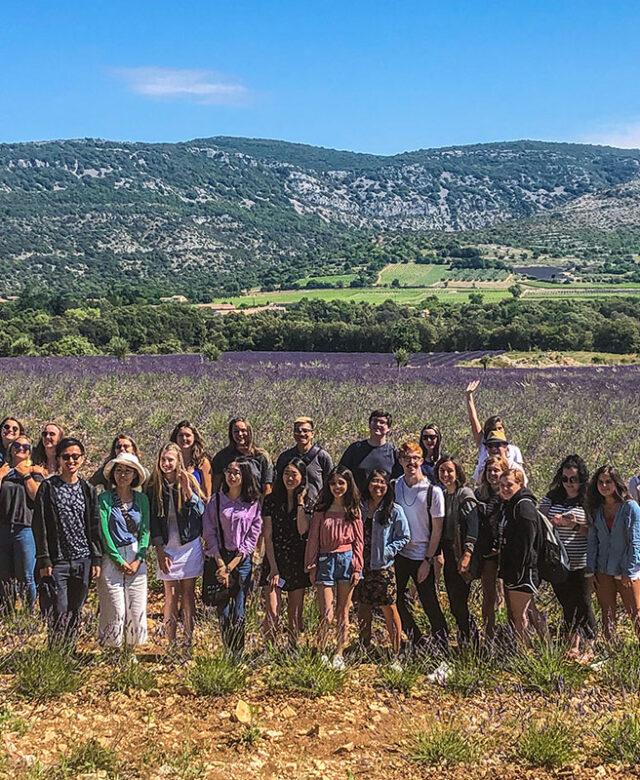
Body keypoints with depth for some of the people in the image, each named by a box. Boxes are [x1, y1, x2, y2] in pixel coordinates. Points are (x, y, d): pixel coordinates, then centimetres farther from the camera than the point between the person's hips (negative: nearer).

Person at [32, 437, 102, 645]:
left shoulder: (88, 490, 9)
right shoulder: (48, 488, 0)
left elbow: (95, 527, 10)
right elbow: (40, 526, -3)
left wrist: (96, 559, 5)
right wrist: (44, 560, -9)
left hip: (83, 561, 3)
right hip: (57, 561, -3)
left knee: (75, 614, 9)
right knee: (58, 616, -6)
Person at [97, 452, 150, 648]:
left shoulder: (141, 499, 7)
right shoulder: (104, 498, -3)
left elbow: (145, 531, 6)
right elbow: (104, 533, -7)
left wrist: (138, 559, -6)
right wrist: (120, 561, -9)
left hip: (136, 559, 3)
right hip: (111, 558, -3)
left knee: (137, 609, 5)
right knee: (115, 611, -2)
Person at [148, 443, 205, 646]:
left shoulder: (189, 481, -1)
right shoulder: (154, 486, 1)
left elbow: (200, 511, -9)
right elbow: (153, 520, 2)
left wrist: (187, 489, -23)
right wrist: (159, 550, -3)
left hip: (189, 545, 0)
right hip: (167, 547, 0)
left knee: (188, 593, 3)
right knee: (171, 594, 0)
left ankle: (189, 639, 8)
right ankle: (171, 642, 4)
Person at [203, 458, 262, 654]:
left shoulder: (253, 504, 1)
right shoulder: (216, 500, 3)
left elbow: (252, 539, -1)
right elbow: (209, 533, 0)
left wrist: (230, 566, -8)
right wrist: (220, 564, -9)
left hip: (242, 560, 0)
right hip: (219, 558, 1)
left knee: (239, 614, -2)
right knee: (223, 611, 1)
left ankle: (238, 655, 8)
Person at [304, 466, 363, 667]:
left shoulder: (354, 511, 7)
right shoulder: (321, 511, 4)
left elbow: (358, 541, 6)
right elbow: (313, 540, 5)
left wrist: (357, 568, 0)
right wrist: (311, 567, 1)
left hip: (347, 560, 1)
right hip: (325, 561, -1)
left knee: (343, 612, 8)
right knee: (326, 615, -6)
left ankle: (339, 655, 17)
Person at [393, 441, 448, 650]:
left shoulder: (433, 491, -9)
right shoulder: (394, 486, 1)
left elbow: (437, 530, -6)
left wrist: (428, 560, -8)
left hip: (421, 556, -3)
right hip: (398, 554, 4)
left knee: (429, 602, 1)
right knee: (396, 600, 7)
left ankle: (442, 640, 21)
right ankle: (415, 640, 25)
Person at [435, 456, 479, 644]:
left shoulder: (465, 494, -9)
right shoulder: (441, 495, 13)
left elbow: (473, 526, -17)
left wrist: (467, 553, -25)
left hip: (460, 553, -7)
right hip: (447, 553, 7)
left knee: (458, 602, -7)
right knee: (454, 602, 12)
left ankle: (468, 639, 7)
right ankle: (471, 635, 26)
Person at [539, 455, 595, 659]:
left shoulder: (588, 501, -4)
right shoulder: (551, 497, 5)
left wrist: (575, 526, -23)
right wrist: (552, 522, -15)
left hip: (581, 564, -3)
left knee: (583, 604, -3)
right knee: (567, 604, 10)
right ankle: (574, 643, 23)